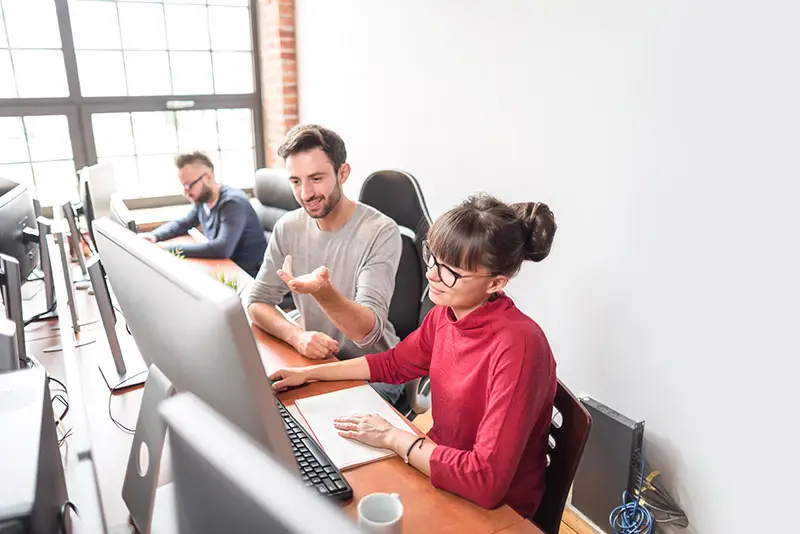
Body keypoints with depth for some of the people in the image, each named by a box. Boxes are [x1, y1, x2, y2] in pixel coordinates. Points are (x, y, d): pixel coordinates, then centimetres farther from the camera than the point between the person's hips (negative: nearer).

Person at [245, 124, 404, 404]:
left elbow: (368, 331, -26)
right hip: (314, 359, 5)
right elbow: (257, 302, -2)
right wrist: (297, 335, -22)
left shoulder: (381, 232, -19)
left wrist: (322, 290, -46)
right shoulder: (288, 228, -2)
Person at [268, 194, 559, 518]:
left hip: (493, 507, -5)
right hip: (441, 460, 6)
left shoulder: (516, 347, -31)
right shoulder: (446, 312, -8)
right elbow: (395, 363, 10)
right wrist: (309, 374, 6)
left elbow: (487, 482, -31)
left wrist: (392, 437, -22)